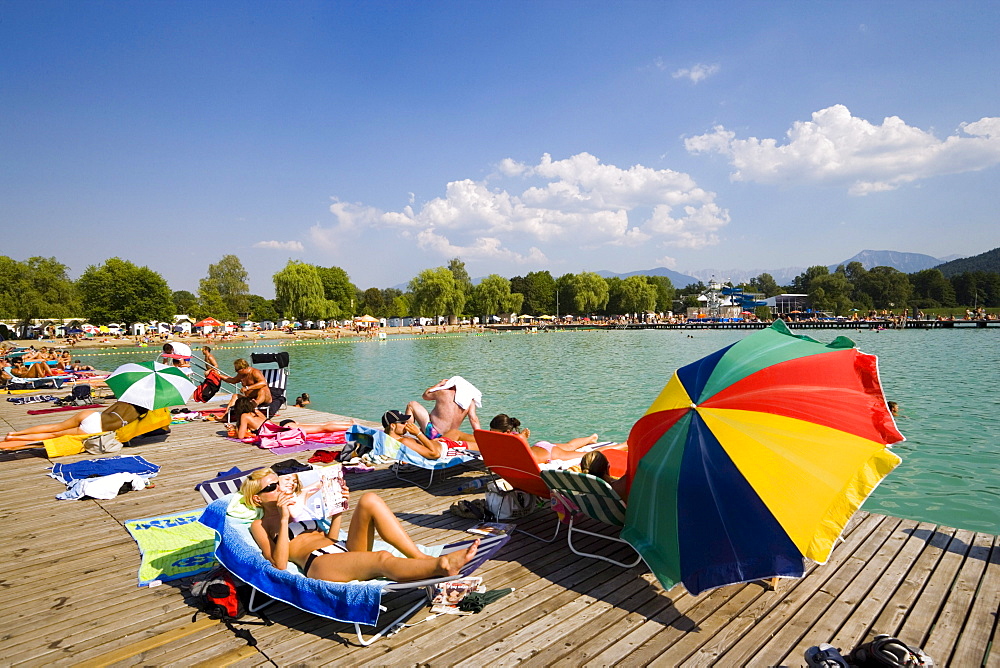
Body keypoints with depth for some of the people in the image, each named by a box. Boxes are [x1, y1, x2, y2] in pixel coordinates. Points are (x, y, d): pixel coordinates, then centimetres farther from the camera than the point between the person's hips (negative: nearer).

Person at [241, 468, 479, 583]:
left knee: (370, 499, -21)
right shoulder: (260, 525, 13)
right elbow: (279, 564, -5)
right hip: (319, 564, -6)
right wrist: (284, 520, -11)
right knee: (383, 559, -37)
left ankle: (422, 558, -28)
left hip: (345, 550, 6)